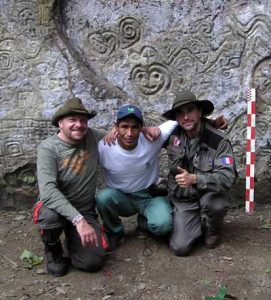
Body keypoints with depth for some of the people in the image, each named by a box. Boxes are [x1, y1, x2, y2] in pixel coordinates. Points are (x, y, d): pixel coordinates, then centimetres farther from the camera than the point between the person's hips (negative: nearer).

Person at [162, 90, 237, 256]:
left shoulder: (219, 141, -19)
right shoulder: (173, 134, -8)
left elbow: (227, 177, -27)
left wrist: (194, 179, -40)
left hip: (210, 194, -2)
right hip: (183, 200, 2)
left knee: (213, 202, -38)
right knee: (180, 248, -13)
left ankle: (213, 229, 0)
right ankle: (200, 224, 21)